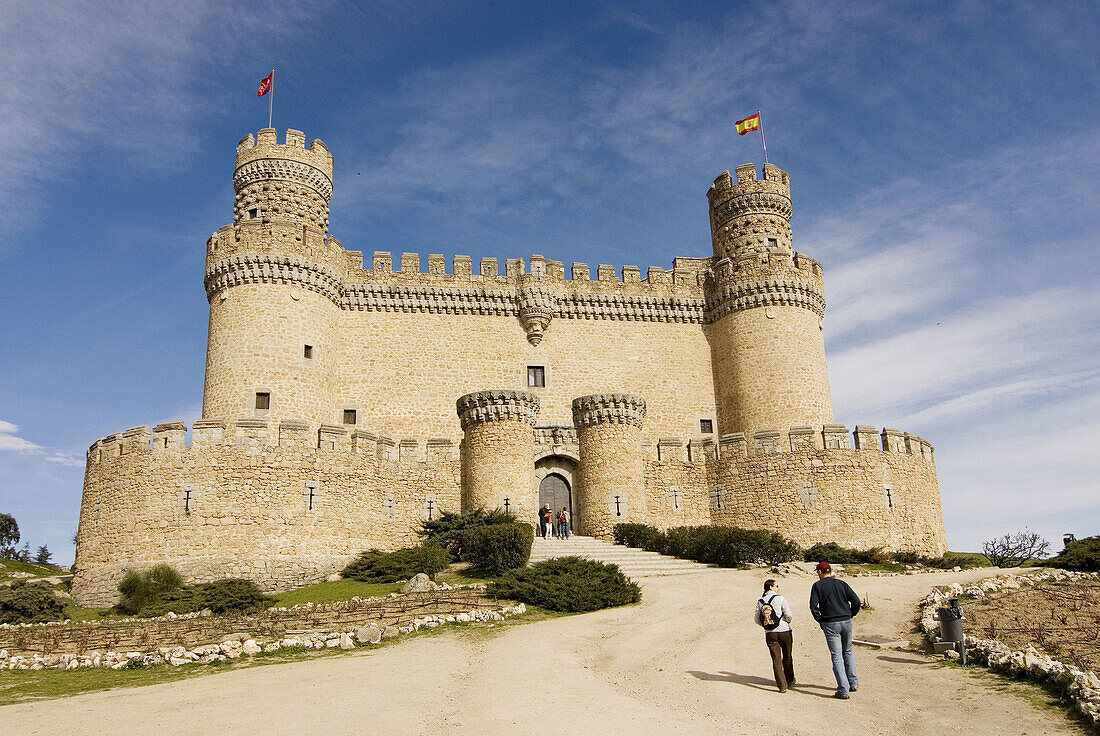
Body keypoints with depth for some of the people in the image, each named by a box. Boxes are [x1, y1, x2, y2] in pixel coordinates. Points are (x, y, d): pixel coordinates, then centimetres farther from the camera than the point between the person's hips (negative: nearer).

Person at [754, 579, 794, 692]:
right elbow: (789, 615, -11)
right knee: (787, 658, 16)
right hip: (784, 632, -2)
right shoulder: (780, 599, -8)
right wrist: (786, 622, 10)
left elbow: (757, 620, 4)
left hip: (770, 634, 2)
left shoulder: (760, 602, 4)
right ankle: (790, 680, 30)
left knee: (776, 659, 4)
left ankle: (782, 685, 0)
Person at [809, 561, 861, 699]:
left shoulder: (818, 586, -1)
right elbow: (856, 601, 2)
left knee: (836, 656, -1)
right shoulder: (842, 584, 8)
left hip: (830, 624, -4)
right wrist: (849, 615, 12)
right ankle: (853, 682, 25)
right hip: (846, 622, 4)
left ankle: (843, 690, -5)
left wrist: (820, 620, 1)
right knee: (848, 652, 22)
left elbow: (813, 606, -10)